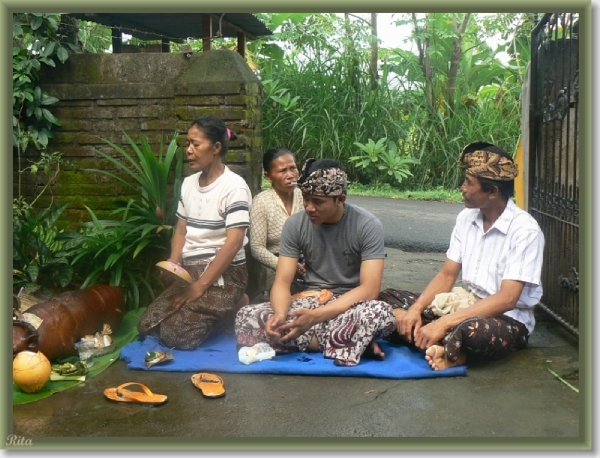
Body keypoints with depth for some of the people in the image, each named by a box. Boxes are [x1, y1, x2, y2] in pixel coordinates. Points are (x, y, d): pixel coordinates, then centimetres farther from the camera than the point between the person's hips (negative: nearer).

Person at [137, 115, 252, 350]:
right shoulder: (188, 183, 8)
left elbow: (233, 243, -20)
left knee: (174, 334, -19)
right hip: (190, 271, 7)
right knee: (147, 325, -1)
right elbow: (181, 231, 12)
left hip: (224, 275, -7)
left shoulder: (234, 186, -14)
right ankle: (220, 311, 13)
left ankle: (233, 311, 5)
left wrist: (200, 286, -20)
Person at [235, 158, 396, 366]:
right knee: (246, 317, -22)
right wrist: (280, 314, -31)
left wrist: (316, 316, -32)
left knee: (382, 313, -38)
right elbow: (282, 282, -7)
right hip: (311, 300, 5)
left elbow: (369, 288, -21)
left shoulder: (368, 226, -15)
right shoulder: (295, 224, -5)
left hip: (352, 304, -4)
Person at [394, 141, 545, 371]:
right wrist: (415, 309, -13)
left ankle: (443, 348, -11)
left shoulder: (524, 230, -17)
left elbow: (506, 299, -24)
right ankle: (447, 348, -24)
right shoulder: (466, 218, 3)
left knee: (472, 329, -42)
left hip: (509, 320, -7)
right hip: (470, 307, 7)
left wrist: (444, 323, -31)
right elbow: (447, 275, 5)